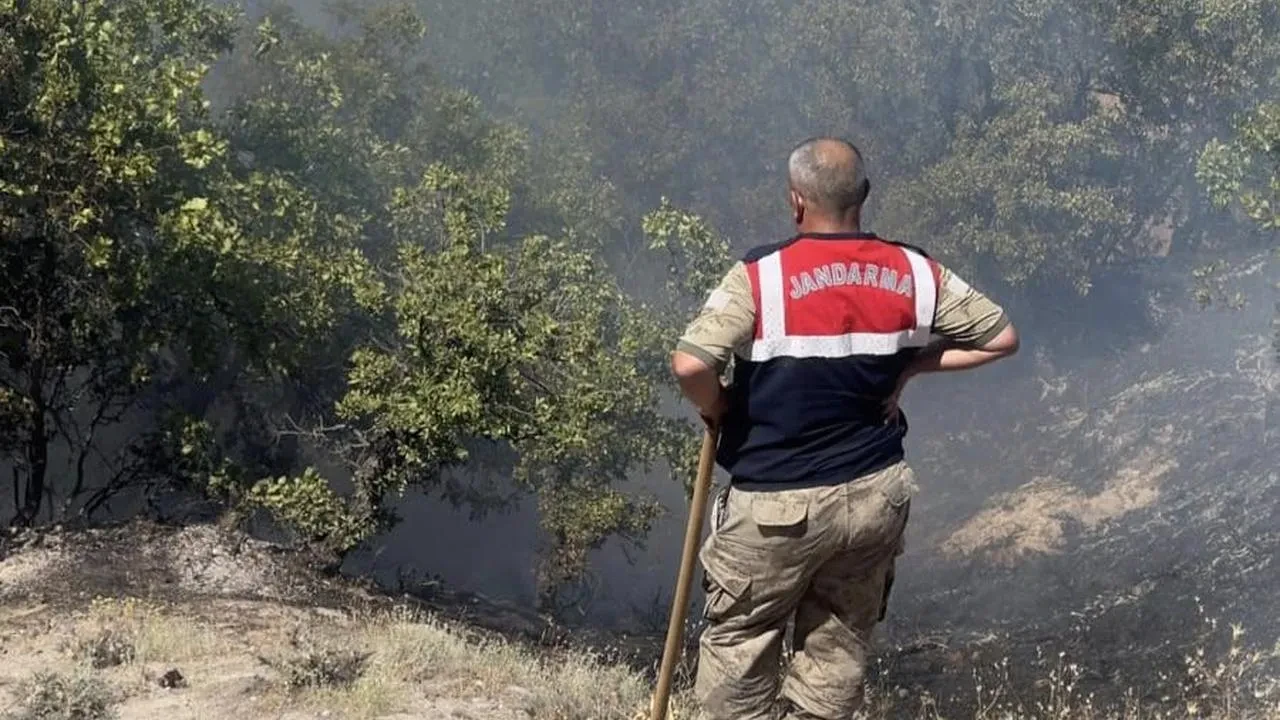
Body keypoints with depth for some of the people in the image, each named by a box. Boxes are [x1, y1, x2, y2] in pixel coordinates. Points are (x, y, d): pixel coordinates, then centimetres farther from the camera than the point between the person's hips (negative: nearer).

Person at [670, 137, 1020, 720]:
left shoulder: (761, 275, -15)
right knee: (839, 648, 16)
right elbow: (1001, 336, 7)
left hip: (778, 506, -4)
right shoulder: (916, 274, -2)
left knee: (738, 644, 12)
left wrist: (716, 410, -4)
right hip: (876, 496, 4)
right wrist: (911, 364, 7)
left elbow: (689, 364, -24)